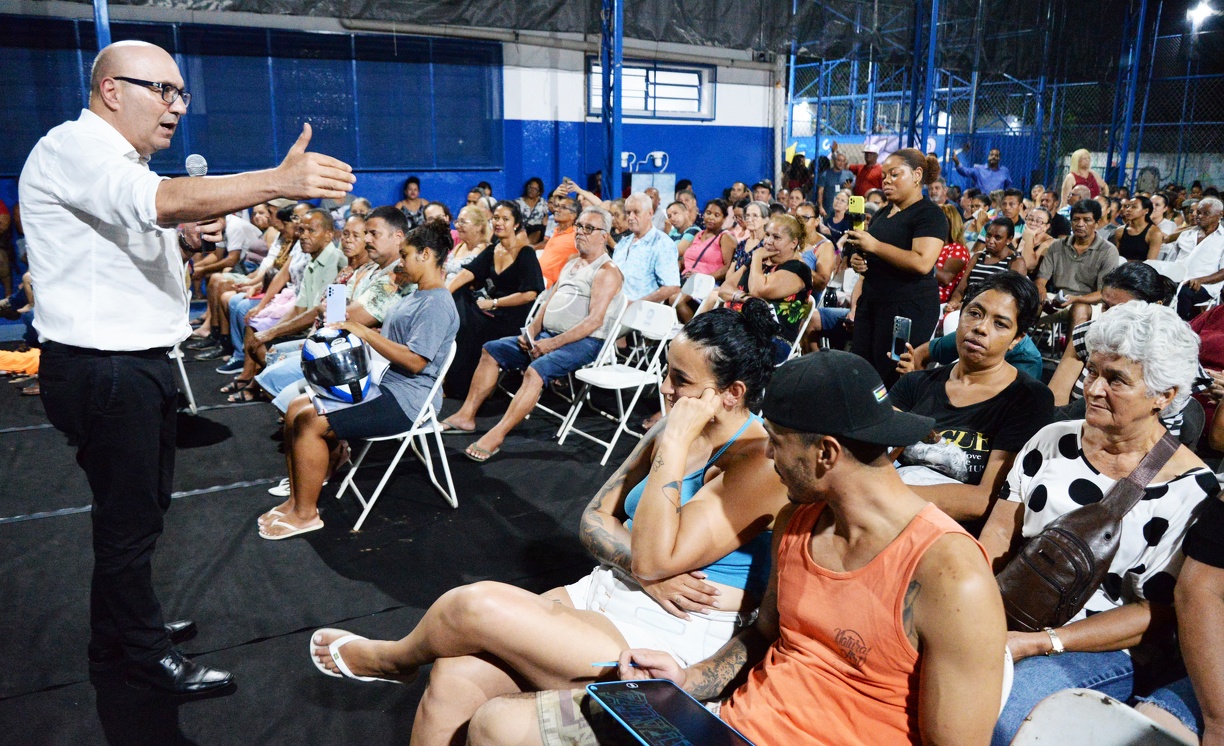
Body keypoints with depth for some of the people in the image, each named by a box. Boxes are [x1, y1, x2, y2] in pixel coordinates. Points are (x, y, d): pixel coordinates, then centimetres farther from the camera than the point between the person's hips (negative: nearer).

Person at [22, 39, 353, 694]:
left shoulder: (121, 163, 17)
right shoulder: (71, 148, -16)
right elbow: (166, 199, -36)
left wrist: (190, 237, 6)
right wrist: (279, 181, -46)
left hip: (140, 363, 10)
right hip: (102, 370, -10)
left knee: (143, 503, 20)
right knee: (129, 517, 2)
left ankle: (119, 632, 38)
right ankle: (146, 655, 19)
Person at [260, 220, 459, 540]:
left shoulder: (438, 304, -15)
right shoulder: (416, 297, 17)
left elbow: (415, 361, -24)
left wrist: (365, 333, -20)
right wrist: (349, 328, 6)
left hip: (406, 400, -11)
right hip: (381, 384, 11)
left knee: (310, 423, -18)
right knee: (296, 409, 4)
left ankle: (305, 513, -3)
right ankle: (296, 499, 8)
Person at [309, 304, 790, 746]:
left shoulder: (762, 462, -17)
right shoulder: (674, 428, 7)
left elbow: (654, 560, -23)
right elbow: (594, 519, 6)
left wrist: (675, 445, -23)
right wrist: (645, 570, -13)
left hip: (671, 640, -7)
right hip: (604, 592, 7)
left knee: (477, 604, -16)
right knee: (455, 678, -14)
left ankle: (392, 659, 18)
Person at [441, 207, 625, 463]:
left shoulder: (607, 271, -7)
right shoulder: (571, 263, 21)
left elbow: (594, 320, -18)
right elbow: (549, 301, 19)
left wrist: (553, 343, -21)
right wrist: (531, 332, 1)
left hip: (584, 342, -9)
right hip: (548, 335, 9)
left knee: (536, 370, -34)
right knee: (492, 350, 2)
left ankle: (495, 437, -34)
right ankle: (466, 415, 2)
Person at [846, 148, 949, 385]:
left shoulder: (930, 214, -9)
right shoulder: (883, 213, 18)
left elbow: (922, 263, -23)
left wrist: (874, 245, -20)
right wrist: (858, 260, 6)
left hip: (909, 307, -8)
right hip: (871, 302, 8)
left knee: (891, 379, -8)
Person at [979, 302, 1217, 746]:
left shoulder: (1190, 490, -7)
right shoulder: (1054, 440, 5)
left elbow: (1157, 614, -8)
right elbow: (1000, 531, 4)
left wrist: (1038, 643, -17)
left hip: (1099, 653, -4)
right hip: (1004, 617, 5)